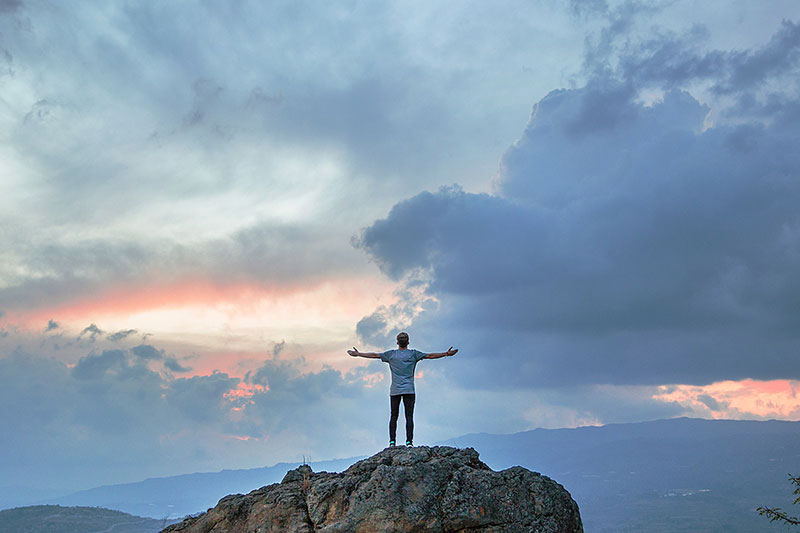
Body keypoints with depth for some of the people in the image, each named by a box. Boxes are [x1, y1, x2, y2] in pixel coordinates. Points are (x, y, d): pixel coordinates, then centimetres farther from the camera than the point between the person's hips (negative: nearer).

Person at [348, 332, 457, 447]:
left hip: (394, 390, 1)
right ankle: (409, 441, -8)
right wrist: (446, 354, 9)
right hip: (409, 390, -1)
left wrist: (358, 354, 20)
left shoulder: (391, 354, 6)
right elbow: (430, 356, 3)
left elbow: (374, 355, 11)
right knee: (409, 416, -2)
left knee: (393, 416, 5)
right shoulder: (413, 354, 3)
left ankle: (392, 441, 1)